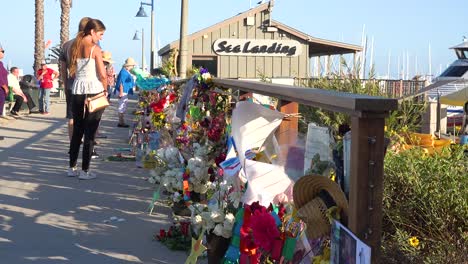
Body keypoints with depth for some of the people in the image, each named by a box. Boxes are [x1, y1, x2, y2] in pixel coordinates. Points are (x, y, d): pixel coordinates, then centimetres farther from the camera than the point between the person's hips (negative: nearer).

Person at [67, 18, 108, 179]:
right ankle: (85, 171, 3)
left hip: (77, 91, 6)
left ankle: (72, 168, 18)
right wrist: (105, 90, 3)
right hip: (94, 91, -6)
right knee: (90, 132, 0)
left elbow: (72, 72, 12)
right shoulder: (95, 49, -9)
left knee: (77, 130, 14)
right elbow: (102, 75, -12)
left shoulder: (74, 47, 9)